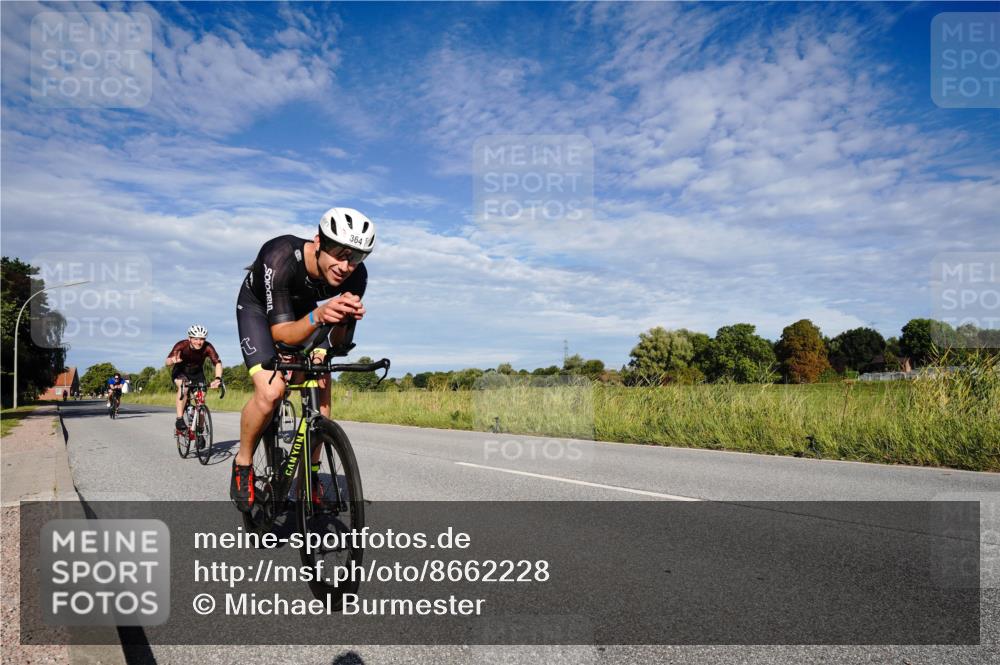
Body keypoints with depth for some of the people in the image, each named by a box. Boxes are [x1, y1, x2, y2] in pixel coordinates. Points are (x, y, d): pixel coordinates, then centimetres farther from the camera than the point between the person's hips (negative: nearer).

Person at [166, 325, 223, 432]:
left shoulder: (207, 347, -28)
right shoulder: (182, 345, -30)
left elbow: (218, 363, -34)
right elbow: (167, 362, -39)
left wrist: (218, 378, -52)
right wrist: (173, 360, -64)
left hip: (197, 373, 2)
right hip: (180, 372, -2)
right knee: (183, 387, -33)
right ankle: (179, 420, -27)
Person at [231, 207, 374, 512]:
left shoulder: (356, 277, -27)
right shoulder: (281, 258, -39)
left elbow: (340, 342, -20)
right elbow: (281, 333, -37)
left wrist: (345, 319, -43)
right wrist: (319, 316, -56)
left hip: (303, 312, 4)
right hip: (258, 309, -4)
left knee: (320, 395, -11)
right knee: (271, 391, -25)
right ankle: (243, 463, 4)